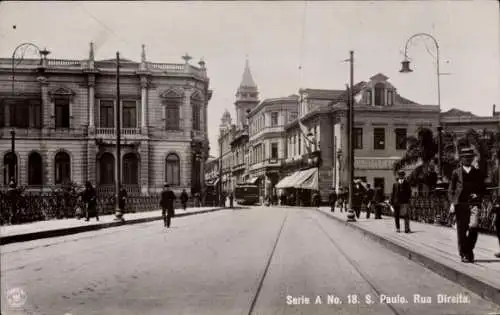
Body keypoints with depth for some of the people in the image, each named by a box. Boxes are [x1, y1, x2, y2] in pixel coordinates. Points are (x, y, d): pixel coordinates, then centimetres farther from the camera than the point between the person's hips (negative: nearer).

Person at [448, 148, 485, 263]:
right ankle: (464, 254, 10)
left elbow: (482, 188, 17)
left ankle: (469, 250, 10)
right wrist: (452, 203, -4)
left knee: (473, 228, -11)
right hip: (460, 203, -1)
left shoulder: (477, 172, 14)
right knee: (461, 230, 0)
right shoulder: (456, 173, 9)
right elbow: (451, 190, 7)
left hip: (473, 203, 1)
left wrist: (477, 195, -3)